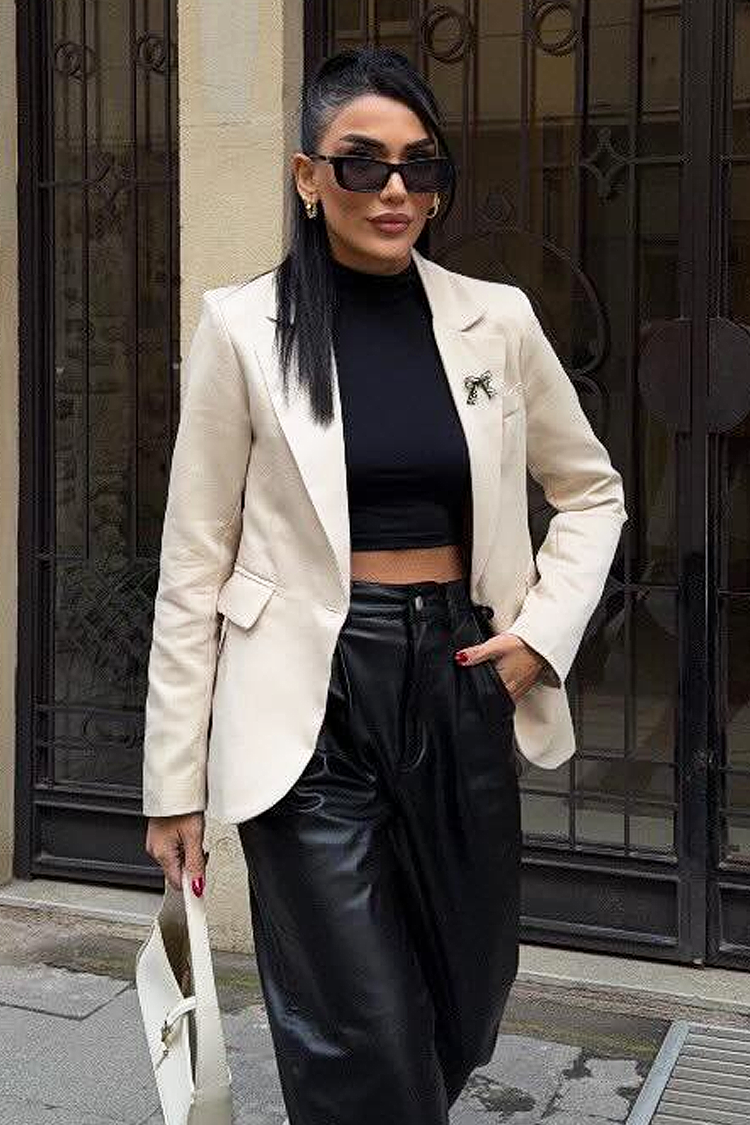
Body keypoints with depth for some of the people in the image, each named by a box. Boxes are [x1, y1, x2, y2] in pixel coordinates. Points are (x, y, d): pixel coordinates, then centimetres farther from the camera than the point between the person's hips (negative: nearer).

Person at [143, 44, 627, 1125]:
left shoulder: (498, 319, 3)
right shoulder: (245, 327, -5)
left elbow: (593, 492, 16)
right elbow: (193, 567, -3)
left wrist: (546, 629, 0)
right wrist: (175, 780, -3)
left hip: (462, 682, 4)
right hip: (312, 698, -3)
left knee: (466, 1007, 16)